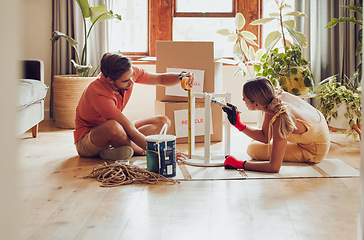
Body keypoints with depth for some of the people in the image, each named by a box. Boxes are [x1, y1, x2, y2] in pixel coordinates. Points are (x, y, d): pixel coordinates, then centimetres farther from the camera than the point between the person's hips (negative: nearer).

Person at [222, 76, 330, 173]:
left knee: (253, 149, -10)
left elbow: (274, 167, -36)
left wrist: (239, 164, -30)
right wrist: (238, 124, -12)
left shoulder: (280, 120, -40)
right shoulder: (276, 96, -17)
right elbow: (265, 137, -3)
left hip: (314, 152, -7)